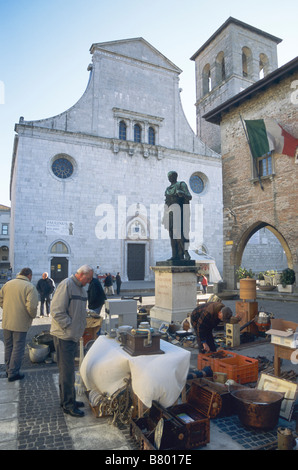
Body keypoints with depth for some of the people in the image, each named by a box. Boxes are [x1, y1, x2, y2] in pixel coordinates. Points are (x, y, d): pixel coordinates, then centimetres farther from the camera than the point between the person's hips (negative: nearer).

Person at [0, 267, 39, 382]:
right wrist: (33, 316, -3)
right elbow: (31, 306, -22)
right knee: (18, 348, 5)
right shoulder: (30, 287, -14)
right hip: (20, 323, -6)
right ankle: (13, 373, 11)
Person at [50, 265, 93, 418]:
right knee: (67, 372, 1)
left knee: (69, 370, 18)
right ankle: (68, 405, 13)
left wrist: (80, 328, 13)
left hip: (74, 336, 9)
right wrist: (69, 327, -18)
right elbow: (56, 311, -22)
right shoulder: (66, 285, -17)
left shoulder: (81, 288, 12)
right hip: (64, 336, -9)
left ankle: (68, 400, 31)